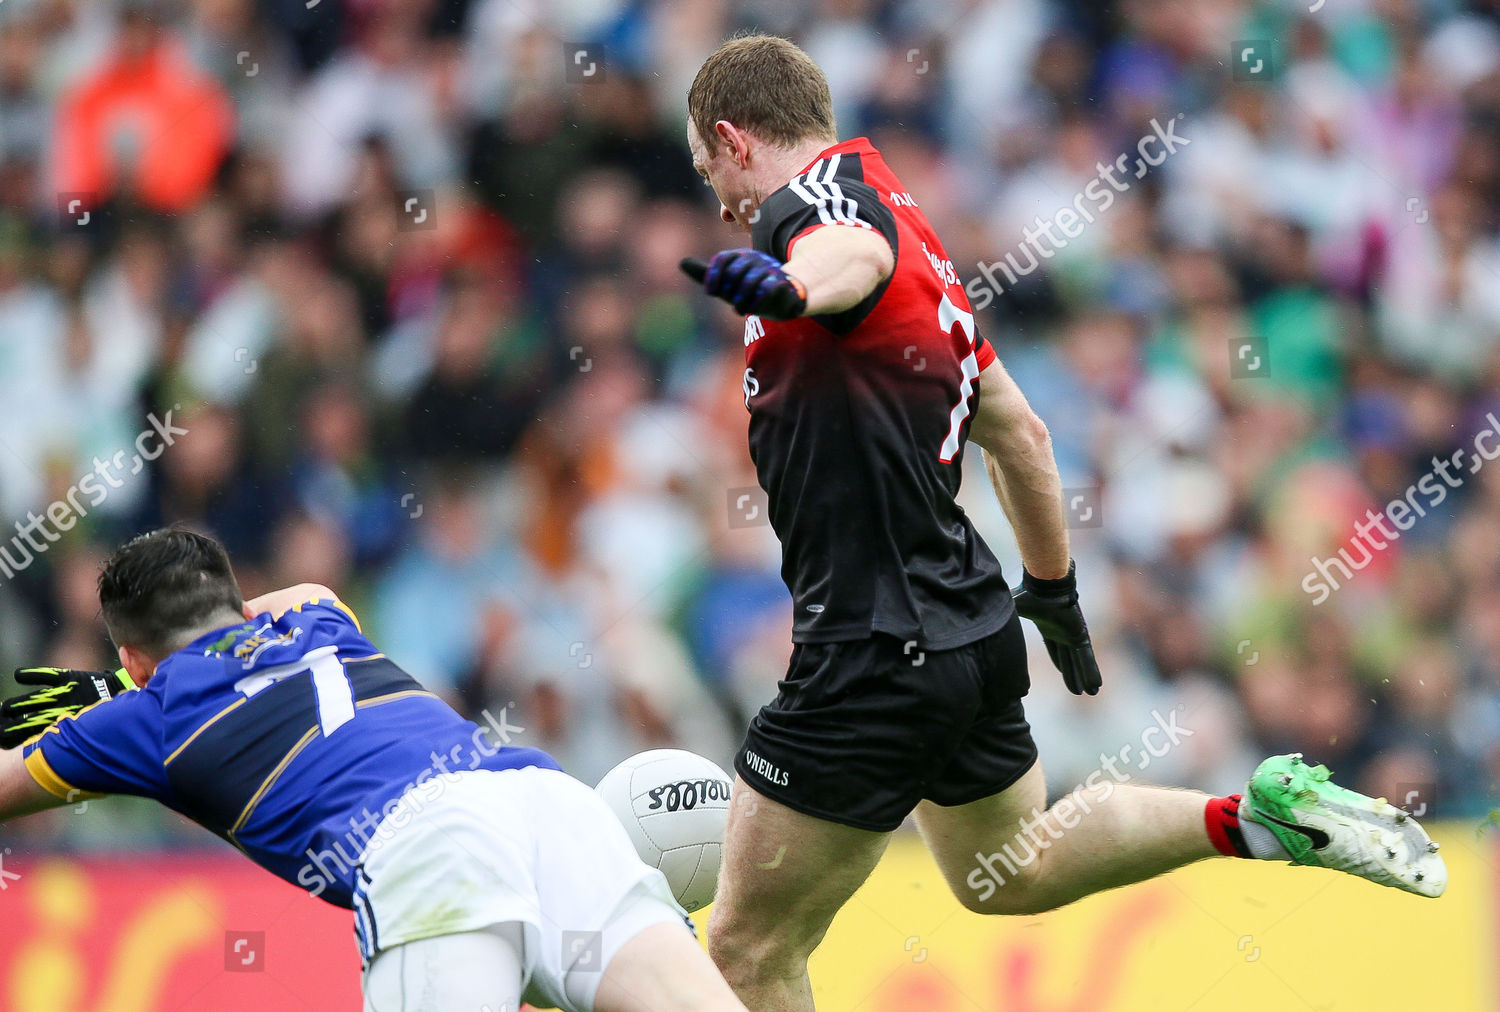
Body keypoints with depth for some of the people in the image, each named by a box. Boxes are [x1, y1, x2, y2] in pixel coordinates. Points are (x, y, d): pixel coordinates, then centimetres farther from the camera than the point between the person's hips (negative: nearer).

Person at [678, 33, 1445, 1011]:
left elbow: (855, 248, -39)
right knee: (1012, 871, 33)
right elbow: (1021, 432, 24)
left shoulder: (813, 194, -12)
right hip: (973, 629, 10)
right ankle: (1260, 814, 27)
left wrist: (791, 284, -62)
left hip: (874, 651, -10)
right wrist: (1053, 589, 36)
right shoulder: (916, 242, 16)